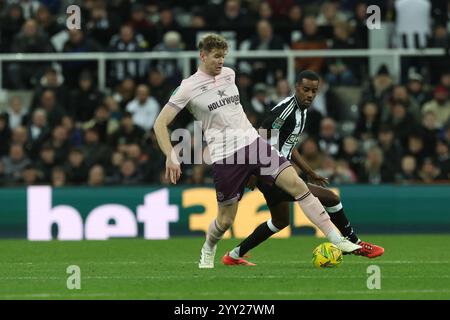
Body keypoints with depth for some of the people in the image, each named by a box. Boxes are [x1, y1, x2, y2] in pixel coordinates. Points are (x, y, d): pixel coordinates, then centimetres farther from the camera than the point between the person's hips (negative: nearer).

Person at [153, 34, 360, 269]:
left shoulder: (229, 74, 12)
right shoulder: (188, 88, -6)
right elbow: (160, 124, -8)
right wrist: (171, 157, -20)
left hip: (253, 142, 5)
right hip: (224, 157, -5)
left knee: (297, 185, -10)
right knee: (226, 219, 1)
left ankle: (336, 239, -9)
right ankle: (207, 252, 35)